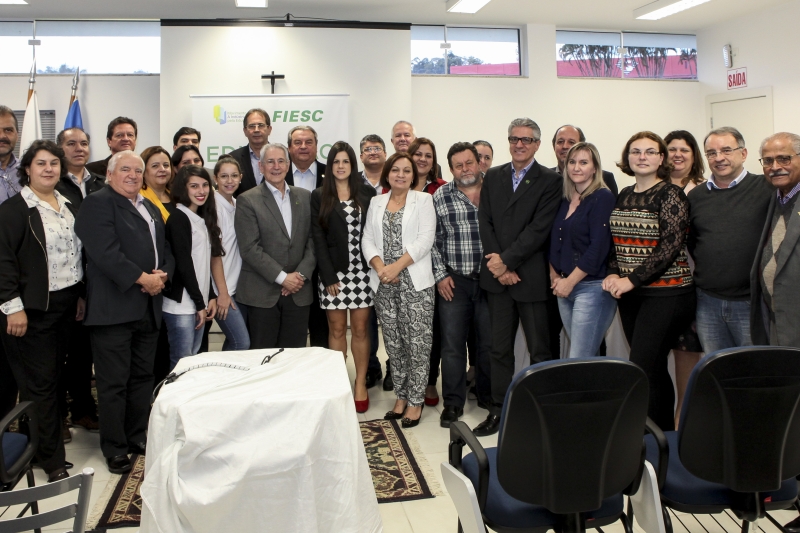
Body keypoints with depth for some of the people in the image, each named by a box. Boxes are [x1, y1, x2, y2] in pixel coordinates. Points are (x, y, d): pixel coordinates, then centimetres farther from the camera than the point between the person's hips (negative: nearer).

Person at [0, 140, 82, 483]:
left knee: (54, 375, 14)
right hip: (33, 308, -6)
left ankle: (49, 431, 28)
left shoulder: (68, 206, 13)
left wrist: (80, 295, 15)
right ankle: (52, 459, 8)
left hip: (65, 304, 6)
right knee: (40, 382, 0)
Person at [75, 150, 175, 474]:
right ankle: (114, 448, 12)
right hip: (114, 307, -7)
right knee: (114, 382, 0)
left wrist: (163, 274, -3)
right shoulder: (98, 203, -4)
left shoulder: (151, 209, 20)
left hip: (148, 306, 7)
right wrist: (142, 278, -17)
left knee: (142, 377, 14)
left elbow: (166, 250, 18)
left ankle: (137, 436, 26)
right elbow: (105, 252, -17)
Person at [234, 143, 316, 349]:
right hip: (262, 292, -3)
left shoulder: (305, 197, 10)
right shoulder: (247, 200, -2)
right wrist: (282, 277, -12)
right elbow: (249, 248, -9)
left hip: (299, 291, 3)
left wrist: (301, 274, -6)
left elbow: (313, 241, 7)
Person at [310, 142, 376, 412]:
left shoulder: (367, 193, 6)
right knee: (337, 330, 6)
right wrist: (328, 276, -8)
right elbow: (318, 238, -1)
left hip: (362, 271, 1)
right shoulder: (319, 196, 3)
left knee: (360, 329, 5)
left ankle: (361, 384, 16)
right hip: (334, 272, 0)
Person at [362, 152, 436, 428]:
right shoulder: (376, 202, 14)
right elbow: (367, 239, 8)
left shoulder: (423, 200, 2)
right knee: (393, 343, 10)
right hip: (384, 283, 4)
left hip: (415, 282, -4)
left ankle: (416, 400, 9)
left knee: (417, 343, -2)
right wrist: (379, 266, -10)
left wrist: (397, 266, -17)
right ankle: (401, 395, 22)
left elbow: (425, 239, -8)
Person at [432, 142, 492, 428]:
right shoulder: (440, 196, 2)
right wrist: (440, 275, -3)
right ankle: (453, 403, 14)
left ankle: (488, 396, 28)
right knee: (452, 344, 2)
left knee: (490, 342, 9)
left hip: (490, 279, 1)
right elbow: (433, 240, 2)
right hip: (454, 281, 0)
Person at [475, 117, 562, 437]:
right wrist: (498, 266, -6)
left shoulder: (550, 181, -3)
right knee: (500, 348, 11)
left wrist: (506, 260, -14)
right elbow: (485, 221, 4)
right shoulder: (493, 177, 11)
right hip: (498, 277, 4)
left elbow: (539, 229, -11)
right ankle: (498, 410, 21)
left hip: (531, 278, -4)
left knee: (539, 350, 4)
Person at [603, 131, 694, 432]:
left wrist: (631, 280, -17)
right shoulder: (624, 196, 11)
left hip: (665, 294, -6)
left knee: (642, 371, -9)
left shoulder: (671, 195, -8)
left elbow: (670, 247, -16)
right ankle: (666, 433, 25)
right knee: (654, 370, 13)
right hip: (630, 295, 6)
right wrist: (613, 274, 0)